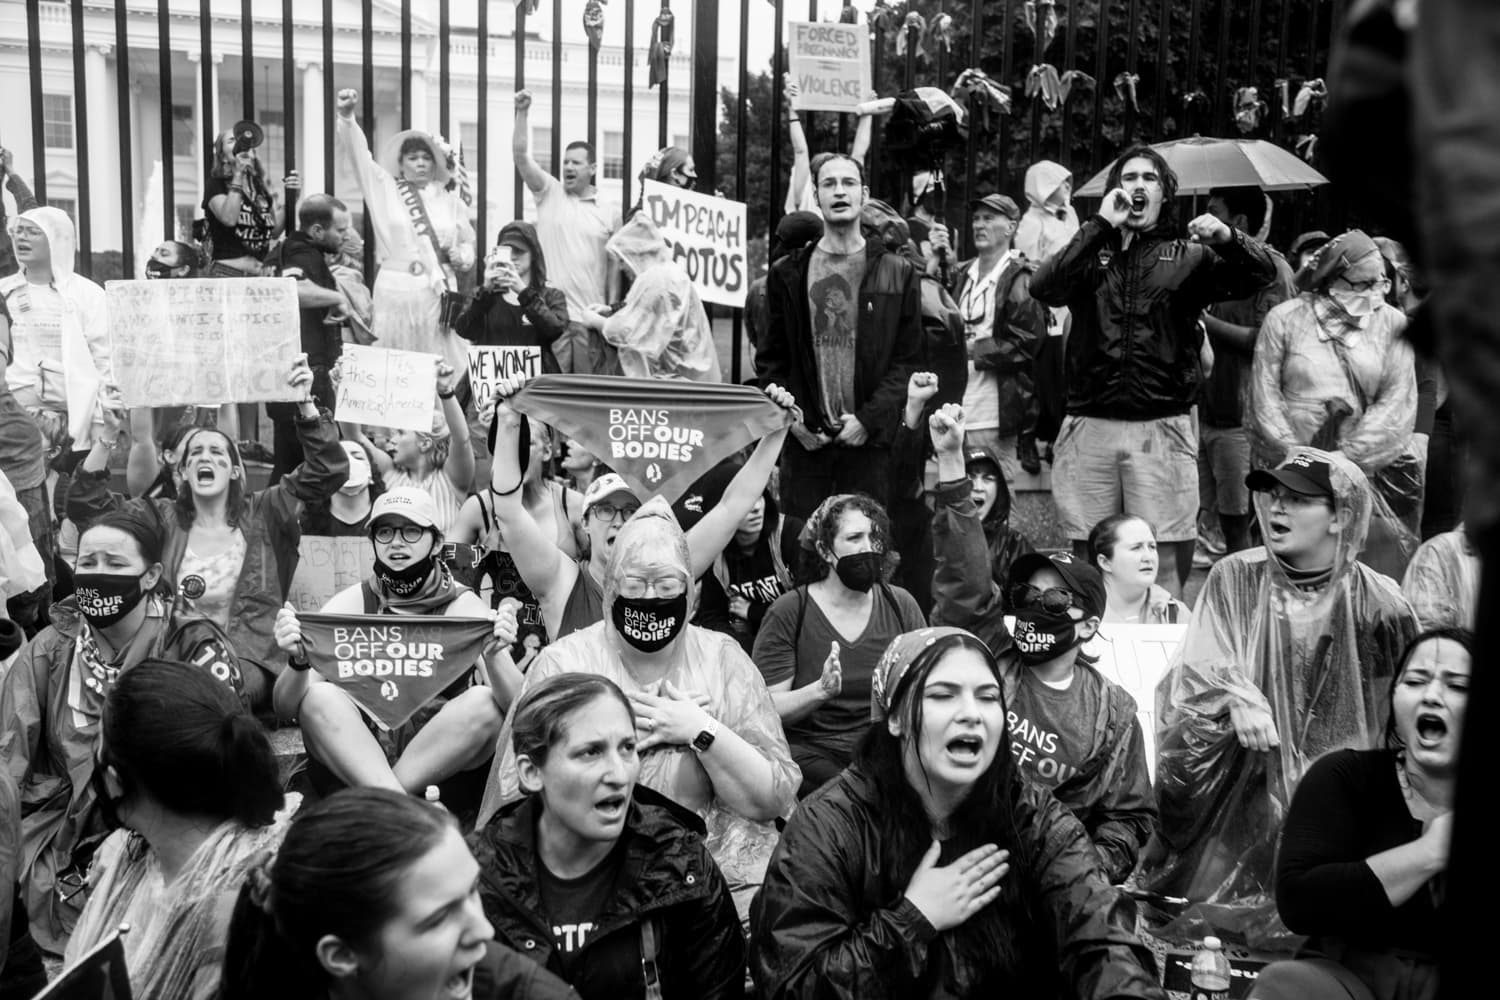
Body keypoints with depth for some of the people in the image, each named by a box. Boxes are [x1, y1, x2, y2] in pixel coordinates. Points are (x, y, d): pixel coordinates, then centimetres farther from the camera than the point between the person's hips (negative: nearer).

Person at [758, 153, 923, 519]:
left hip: (869, 438, -1)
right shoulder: (788, 273, 8)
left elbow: (909, 358, 2)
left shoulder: (896, 273, 5)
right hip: (805, 441, 1)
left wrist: (869, 419, -9)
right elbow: (770, 358, 10)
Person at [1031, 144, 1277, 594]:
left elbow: (1261, 273, 0)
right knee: (1089, 555, 5)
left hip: (1162, 426, -1)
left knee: (1164, 557, -5)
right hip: (1090, 426, 1)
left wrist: (1228, 238, -20)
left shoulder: (1188, 257, 11)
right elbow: (1043, 288, -6)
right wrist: (1102, 225, -7)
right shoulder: (1091, 252, 13)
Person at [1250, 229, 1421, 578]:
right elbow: (1265, 399, 0)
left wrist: (1347, 458, -10)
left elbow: (1398, 404, 1)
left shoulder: (1392, 323, 8)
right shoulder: (1283, 320, 3)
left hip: (1375, 468, 2)